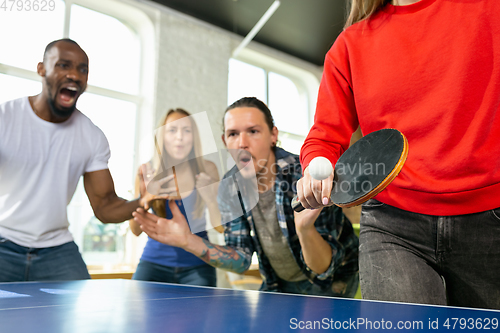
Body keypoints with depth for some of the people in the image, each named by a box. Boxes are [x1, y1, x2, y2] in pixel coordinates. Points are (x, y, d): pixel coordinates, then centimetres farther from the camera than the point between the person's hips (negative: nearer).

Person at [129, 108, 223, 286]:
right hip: (155, 262, 0)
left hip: (197, 264, 0)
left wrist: (210, 198, -20)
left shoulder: (207, 169, -3)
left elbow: (221, 227, -2)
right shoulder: (147, 172, -3)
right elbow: (136, 230, -3)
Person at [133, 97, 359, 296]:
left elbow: (323, 270, -30)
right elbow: (242, 260, -9)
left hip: (332, 280, -5)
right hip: (278, 283, 5)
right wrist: (188, 241, -22)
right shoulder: (229, 188, -11)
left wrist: (305, 228, -51)